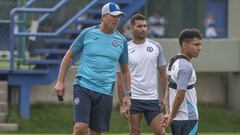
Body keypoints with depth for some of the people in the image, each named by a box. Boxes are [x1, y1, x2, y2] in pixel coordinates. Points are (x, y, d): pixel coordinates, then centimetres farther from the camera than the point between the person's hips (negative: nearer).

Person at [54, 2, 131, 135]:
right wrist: (60, 81, 1)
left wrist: (127, 95, 10)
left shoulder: (121, 40, 7)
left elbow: (125, 70, 17)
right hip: (83, 87, -3)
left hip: (105, 92, 3)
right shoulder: (88, 33, -1)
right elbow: (69, 56, 7)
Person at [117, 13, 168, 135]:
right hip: (133, 99, -2)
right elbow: (120, 78, 0)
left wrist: (164, 96, 3)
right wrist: (121, 103, -4)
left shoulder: (156, 47, 6)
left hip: (153, 98, 2)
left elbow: (163, 73, 10)